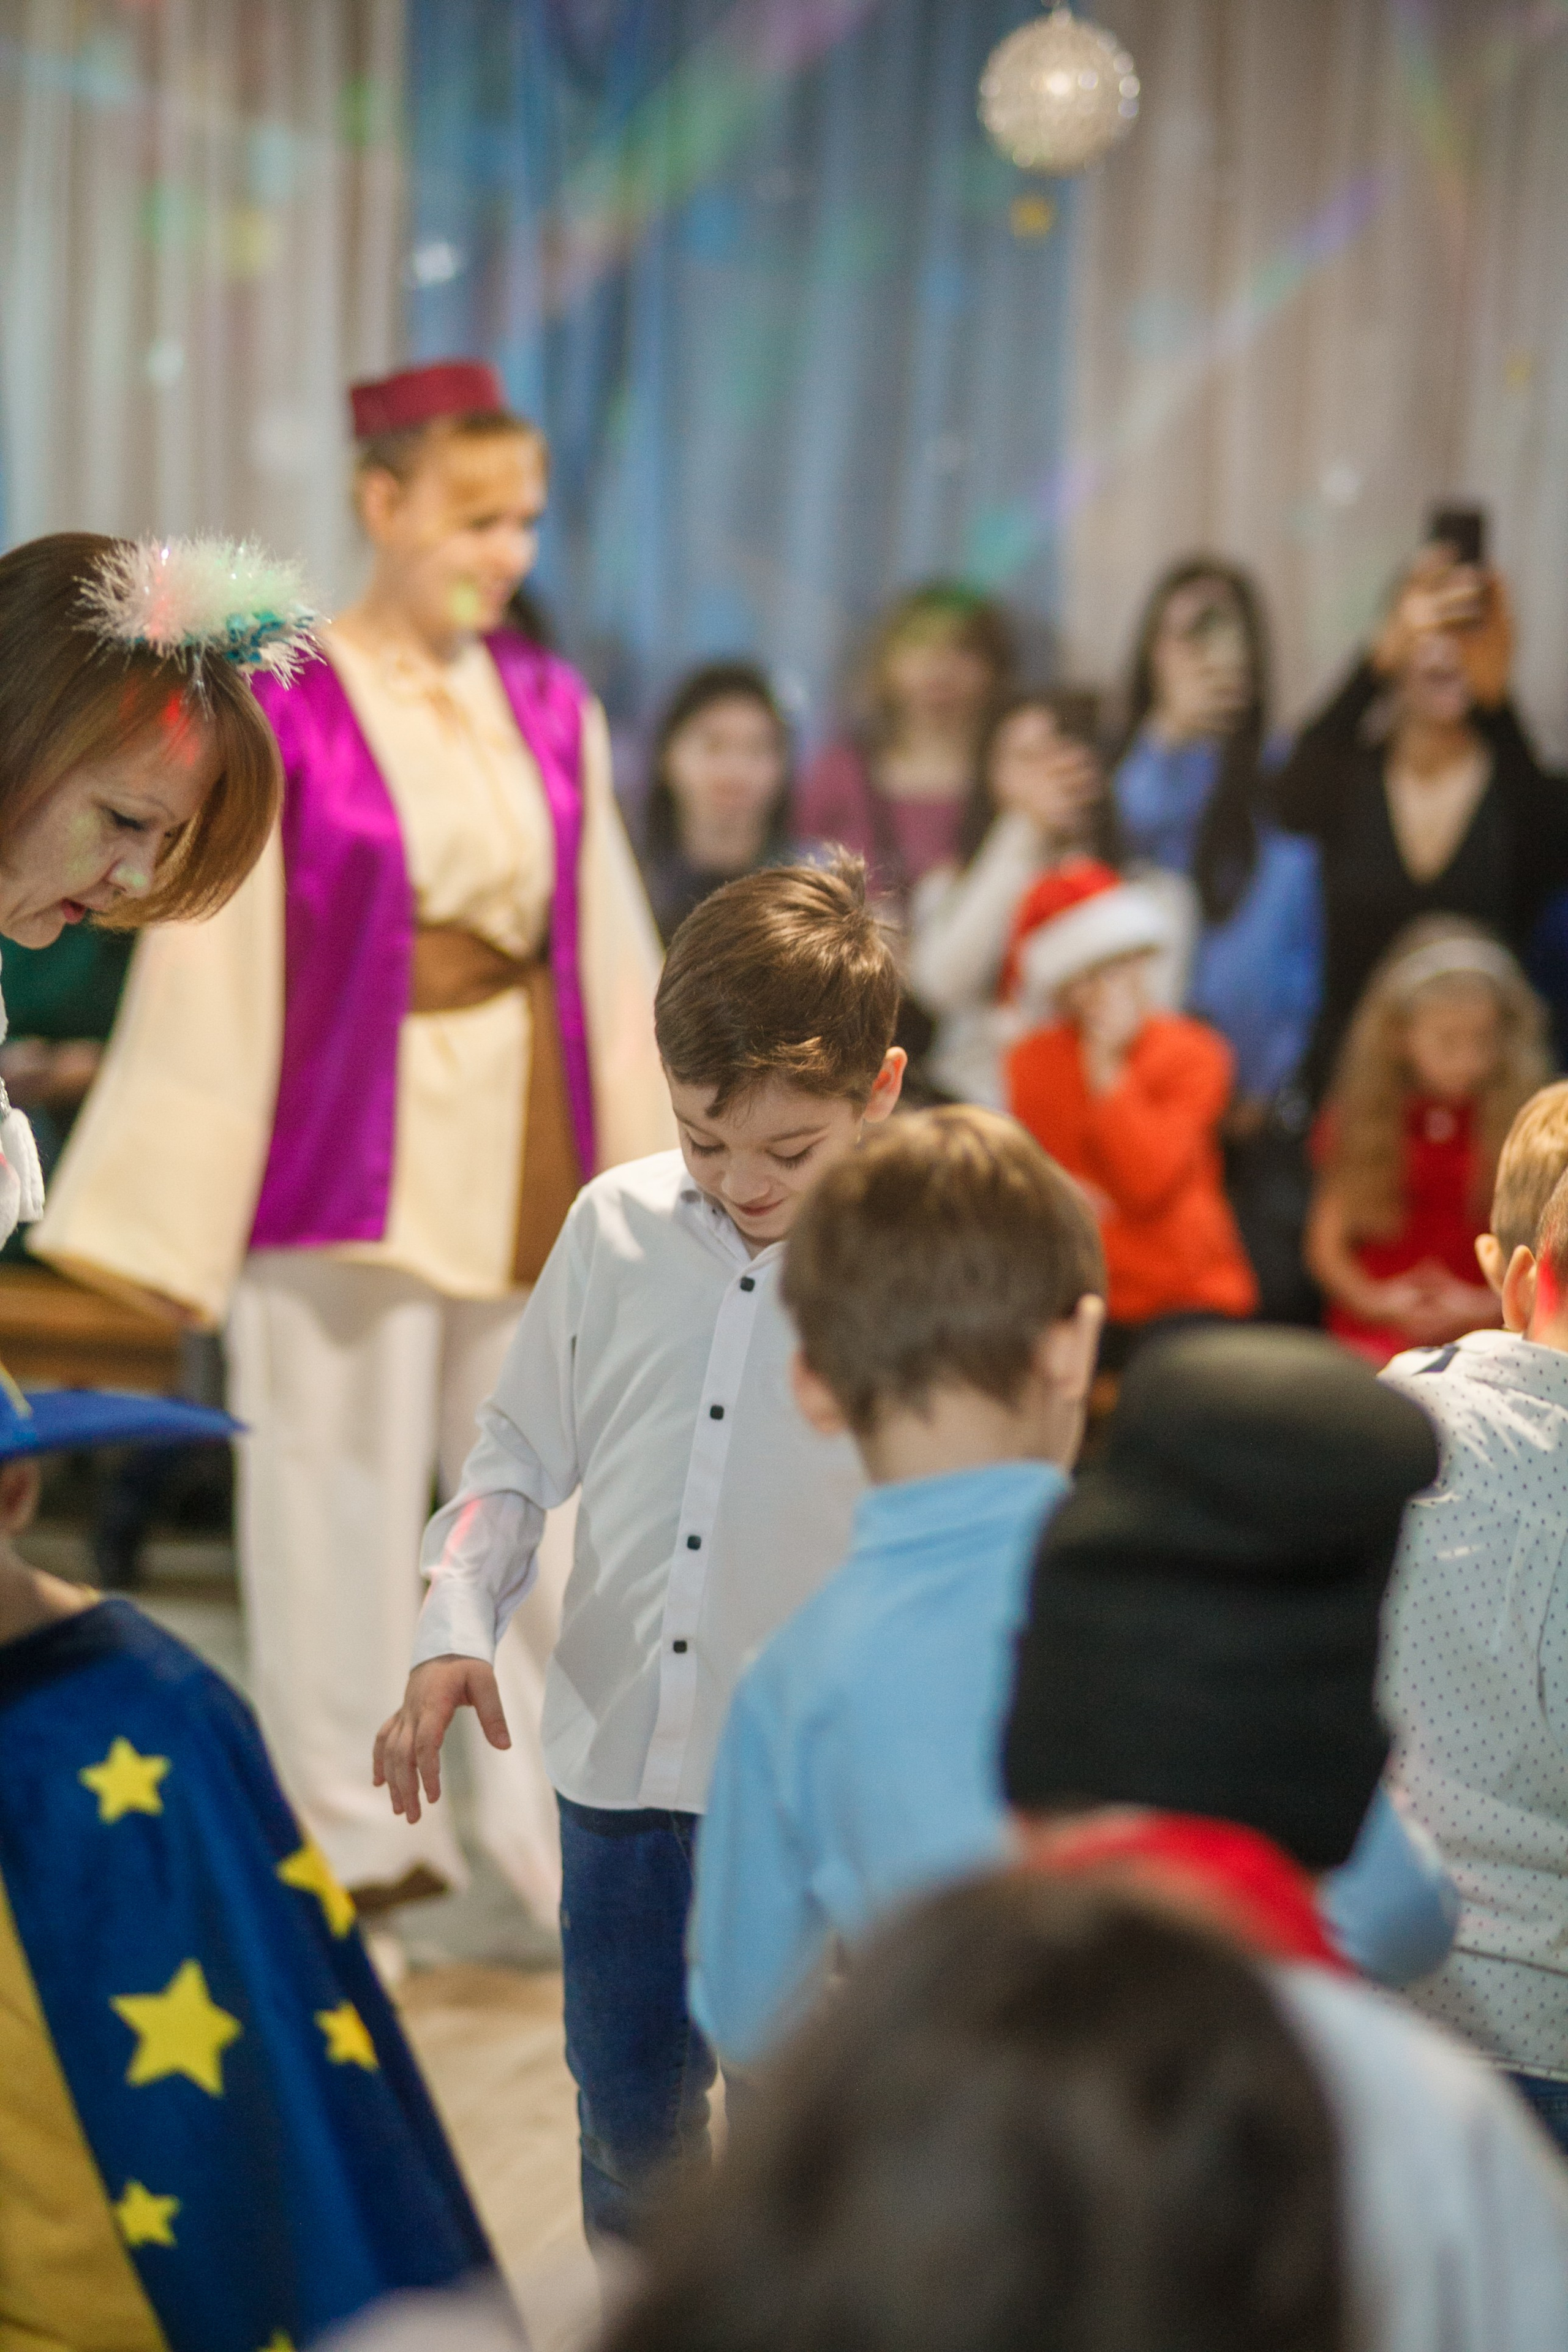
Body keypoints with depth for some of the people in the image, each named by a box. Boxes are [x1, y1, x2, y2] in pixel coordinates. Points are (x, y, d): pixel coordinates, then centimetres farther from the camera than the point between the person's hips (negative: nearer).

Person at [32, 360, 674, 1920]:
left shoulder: (550, 711, 7)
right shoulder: (283, 707, -7)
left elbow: (610, 958, 10)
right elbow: (212, 967, -8)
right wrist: (158, 1210, -9)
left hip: (525, 1152, 4)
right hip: (348, 1145, -4)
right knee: (344, 1492, 4)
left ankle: (573, 1834, 14)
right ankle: (354, 1837, 17)